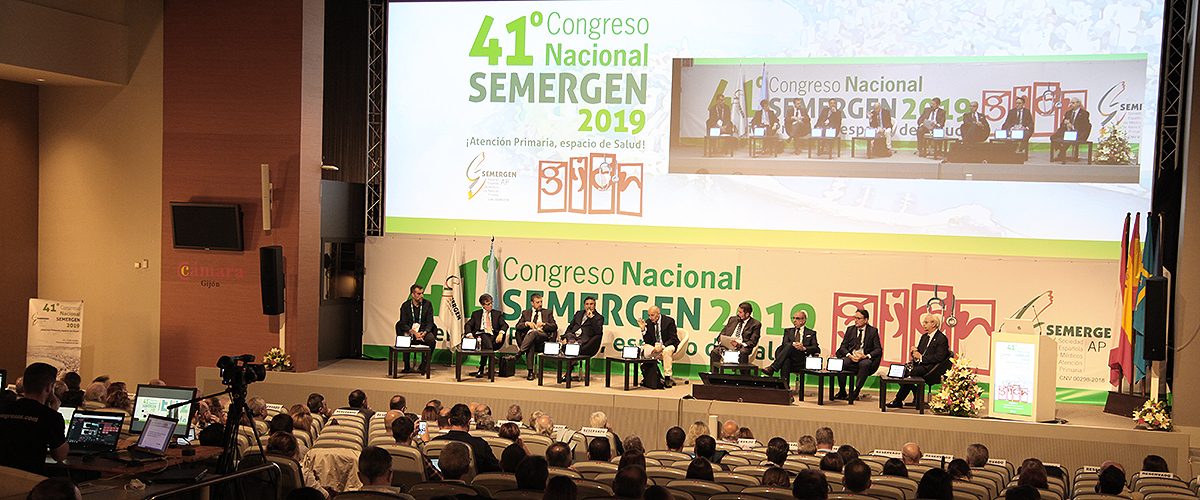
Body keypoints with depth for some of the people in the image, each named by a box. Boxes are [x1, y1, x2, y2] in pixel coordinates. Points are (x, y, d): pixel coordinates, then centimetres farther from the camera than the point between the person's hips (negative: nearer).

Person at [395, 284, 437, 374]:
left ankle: (424, 366, -13)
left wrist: (424, 332, -21)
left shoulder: (428, 304, 3)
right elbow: (403, 324, -5)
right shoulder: (406, 306, 1)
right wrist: (414, 333, -23)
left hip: (424, 330, 1)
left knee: (431, 340, -32)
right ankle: (407, 366, -15)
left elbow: (429, 322, 0)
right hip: (410, 330, -1)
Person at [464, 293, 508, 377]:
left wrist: (501, 333, -16)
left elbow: (504, 325, 7)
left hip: (493, 337, 0)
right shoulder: (476, 314, 22)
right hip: (480, 335, 0)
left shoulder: (497, 313, 21)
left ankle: (481, 369, -36)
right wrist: (470, 335, -10)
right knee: (485, 336, -36)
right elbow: (468, 325, 12)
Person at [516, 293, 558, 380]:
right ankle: (530, 372, -40)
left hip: (543, 336, 0)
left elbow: (554, 326, 11)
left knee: (534, 332, -37)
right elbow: (518, 326, 14)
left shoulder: (547, 312, 23)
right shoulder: (525, 313, 25)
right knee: (531, 345, -37)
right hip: (528, 337, 1)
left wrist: (543, 324, -6)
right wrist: (527, 323, -7)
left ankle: (521, 351, -43)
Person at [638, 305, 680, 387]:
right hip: (654, 347, 5)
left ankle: (667, 378, -30)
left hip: (668, 345, -5)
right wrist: (643, 329, -14)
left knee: (666, 351, -38)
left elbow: (673, 339, -15)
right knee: (644, 347, -24)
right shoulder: (648, 322, 1)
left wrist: (661, 347, -29)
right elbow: (647, 341, 1)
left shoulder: (669, 321, -11)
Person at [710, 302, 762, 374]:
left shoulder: (755, 324, 6)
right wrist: (721, 340, -1)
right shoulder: (733, 319, 22)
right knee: (715, 351, -27)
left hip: (742, 347, -4)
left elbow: (753, 342, -2)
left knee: (743, 352, -39)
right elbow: (723, 333, 22)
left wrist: (740, 344, -20)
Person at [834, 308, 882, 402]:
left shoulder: (873, 331, 5)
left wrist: (866, 356, -19)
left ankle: (856, 392, -30)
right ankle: (842, 392, -17)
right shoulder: (850, 330, 14)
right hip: (851, 357, 3)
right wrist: (849, 355, -13)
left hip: (865, 358, -2)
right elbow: (843, 347, 9)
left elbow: (878, 349, -2)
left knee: (865, 364, -39)